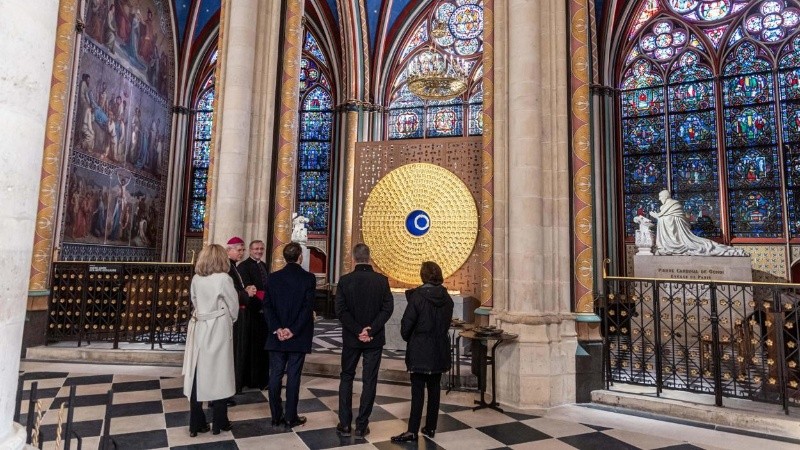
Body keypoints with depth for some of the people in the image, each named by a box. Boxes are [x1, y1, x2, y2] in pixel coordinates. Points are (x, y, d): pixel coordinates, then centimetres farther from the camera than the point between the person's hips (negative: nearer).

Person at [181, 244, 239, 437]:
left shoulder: (196, 278, 1)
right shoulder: (223, 279, -14)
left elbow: (195, 302, 8)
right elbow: (234, 306, -6)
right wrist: (230, 320, 12)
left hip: (199, 328, 5)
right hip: (217, 330, -4)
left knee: (197, 375, 10)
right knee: (217, 375, 8)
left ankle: (196, 424, 20)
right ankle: (220, 422, 20)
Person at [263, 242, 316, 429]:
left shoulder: (273, 277, 1)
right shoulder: (308, 278, -9)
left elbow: (267, 306, -3)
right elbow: (308, 308, -15)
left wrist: (277, 329, -7)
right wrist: (293, 330, -12)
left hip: (276, 335, 3)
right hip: (298, 336, -3)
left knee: (275, 375, 11)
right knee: (293, 376, 5)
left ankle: (276, 416, 21)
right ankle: (291, 418, 13)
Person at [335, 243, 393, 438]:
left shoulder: (345, 280, -6)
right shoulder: (382, 280, -6)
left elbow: (340, 310, -11)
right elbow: (387, 308, -12)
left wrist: (358, 331, -11)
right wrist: (370, 330, -13)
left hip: (351, 338, 1)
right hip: (375, 339, 0)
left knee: (346, 378, 16)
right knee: (369, 381, 8)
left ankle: (344, 424, 18)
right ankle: (362, 426, 13)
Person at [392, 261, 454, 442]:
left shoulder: (417, 295, -15)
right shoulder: (447, 298, 0)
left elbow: (407, 323, -12)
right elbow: (447, 323, 7)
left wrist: (408, 339, 7)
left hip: (420, 351, -5)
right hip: (440, 351, 5)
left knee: (418, 390, 1)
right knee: (434, 389, 13)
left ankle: (413, 431, 6)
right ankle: (430, 428, 23)